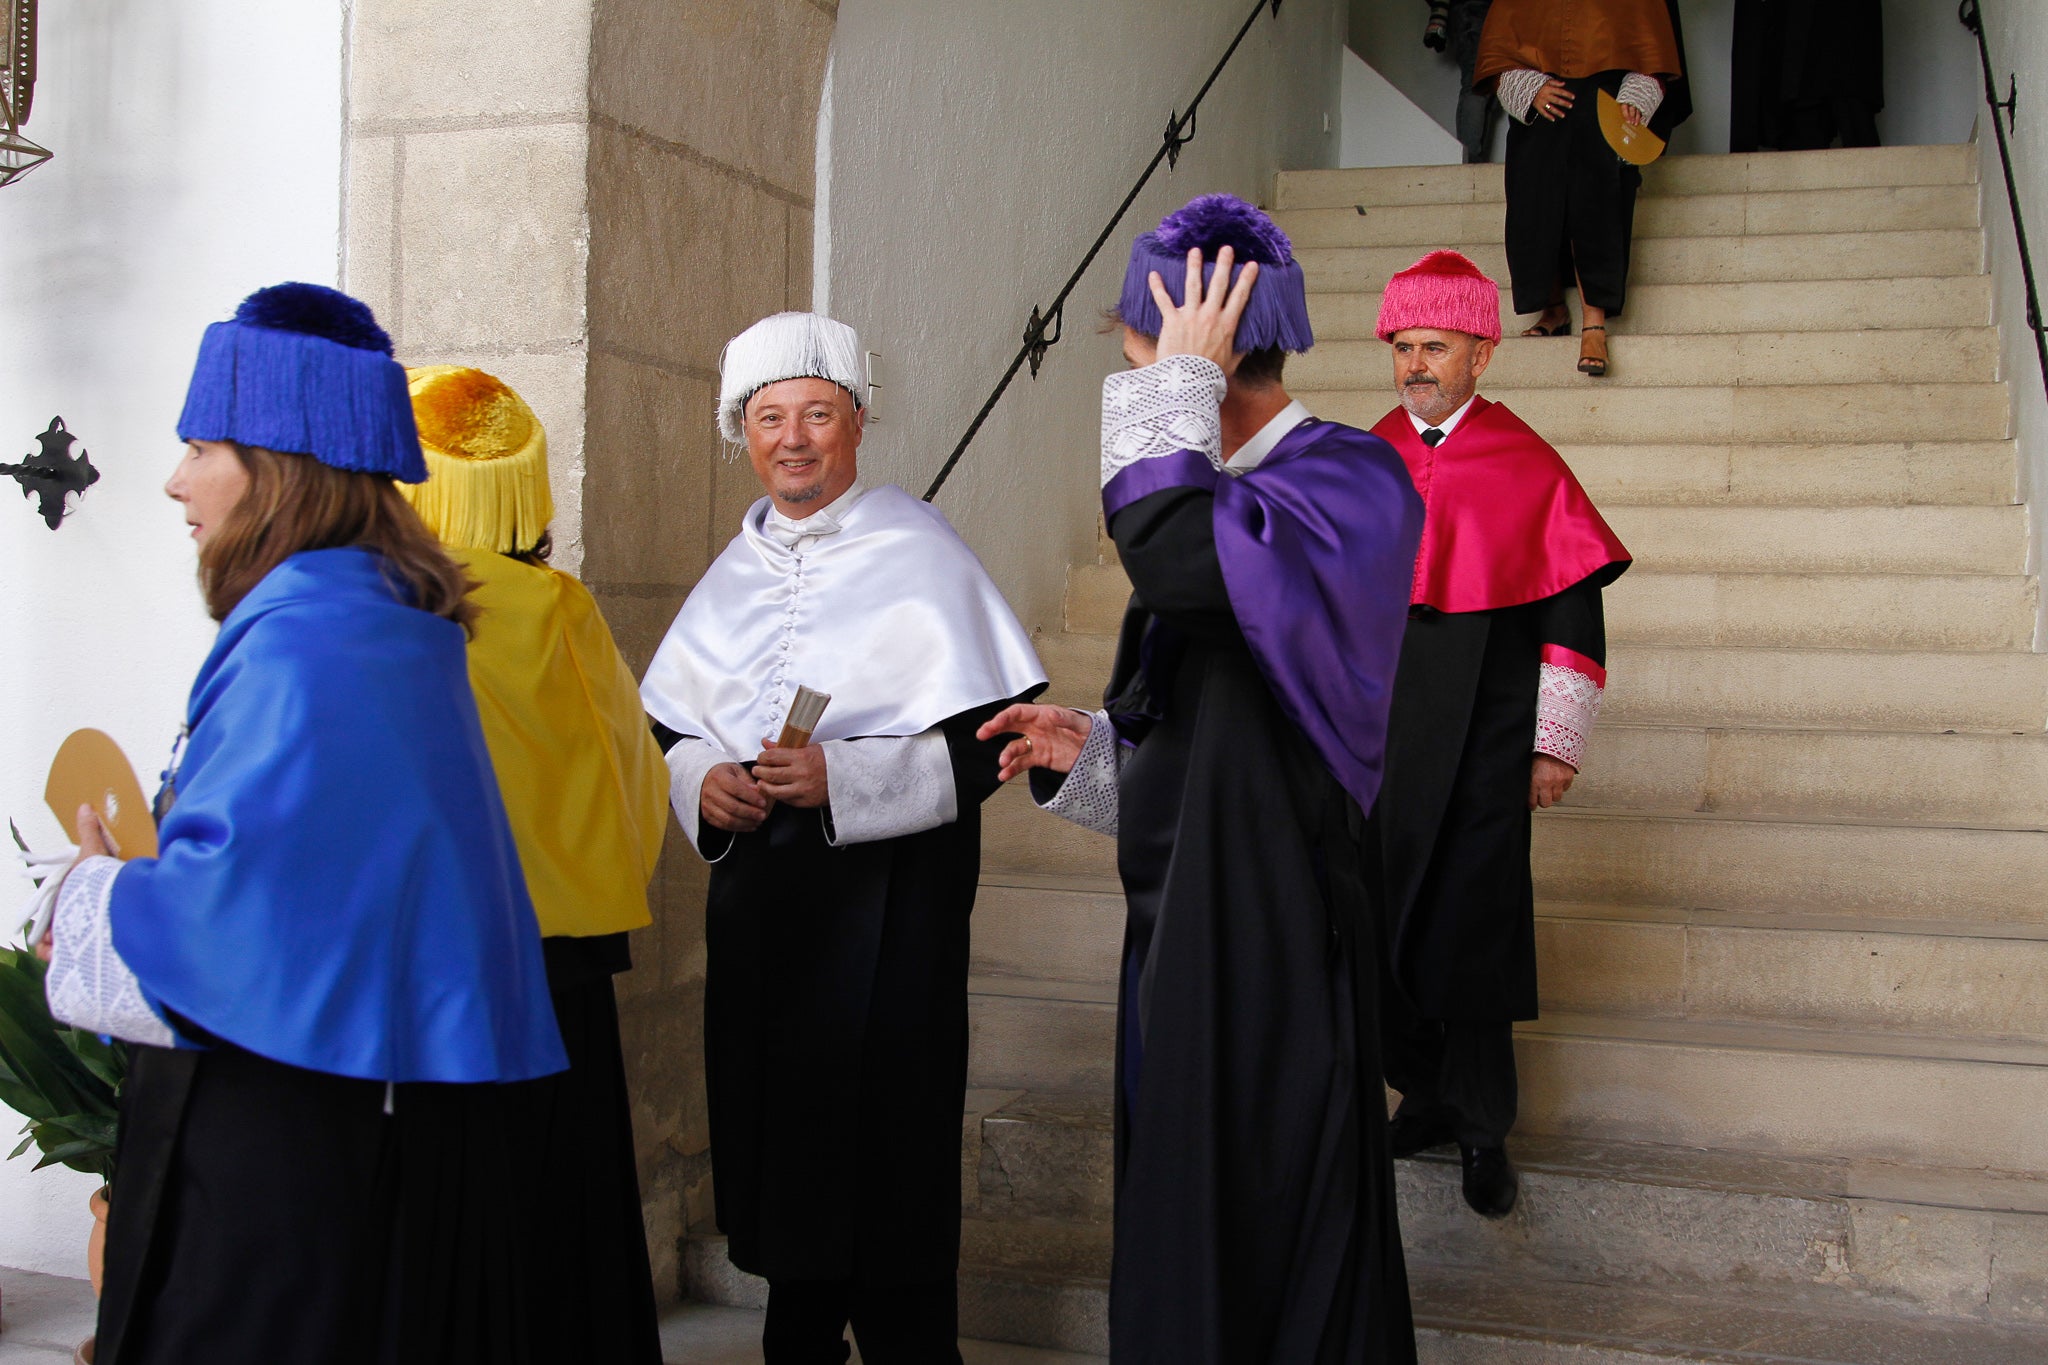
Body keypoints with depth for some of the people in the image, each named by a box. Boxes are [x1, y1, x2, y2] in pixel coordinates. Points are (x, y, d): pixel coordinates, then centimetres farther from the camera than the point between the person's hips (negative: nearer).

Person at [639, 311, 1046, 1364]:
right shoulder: (734, 572, 12)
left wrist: (846, 777, -20)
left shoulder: (920, 556, -6)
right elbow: (667, 722, 18)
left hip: (886, 896, -5)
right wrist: (698, 779, -4)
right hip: (756, 892, 6)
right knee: (779, 1141, 12)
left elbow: (992, 739, -11)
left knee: (883, 1153, -3)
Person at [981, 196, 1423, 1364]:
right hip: (1179, 928, 9)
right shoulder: (1227, 494, 14)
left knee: (1265, 1264, 2)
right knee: (1177, 1242, 17)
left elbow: (1182, 564, -35)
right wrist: (1090, 748, 6)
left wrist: (1179, 388, -20)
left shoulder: (1351, 480, -13)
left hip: (1269, 934, -9)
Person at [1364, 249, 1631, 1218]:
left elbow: (1573, 616, -3)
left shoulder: (1528, 468, -5)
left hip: (1483, 740, -4)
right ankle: (1425, 1088, 26)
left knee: (1471, 927, -2)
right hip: (1377, 734, 4)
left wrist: (1558, 744, -5)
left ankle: (1482, 1125, 14)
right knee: (1385, 913, 7)